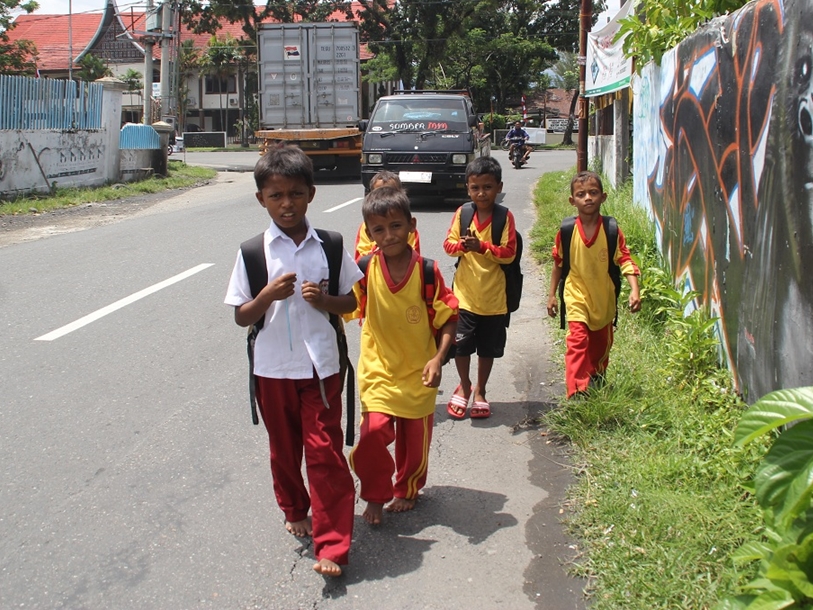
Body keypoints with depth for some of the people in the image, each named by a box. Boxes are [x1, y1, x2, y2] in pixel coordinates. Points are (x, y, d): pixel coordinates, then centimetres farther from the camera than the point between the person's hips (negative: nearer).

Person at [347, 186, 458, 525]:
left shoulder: (427, 271, -11)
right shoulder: (364, 269, -8)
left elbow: (448, 318, -5)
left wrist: (438, 358, -16)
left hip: (418, 372, 0)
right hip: (378, 370, 0)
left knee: (415, 439, 12)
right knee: (373, 432, -15)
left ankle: (407, 490, 41)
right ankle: (375, 495, 11)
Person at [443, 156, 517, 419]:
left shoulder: (505, 217, -8)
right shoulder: (462, 213, -1)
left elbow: (509, 253, -12)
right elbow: (448, 244, 0)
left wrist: (482, 247, -25)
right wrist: (462, 245, -21)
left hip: (493, 296, -1)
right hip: (464, 293, 1)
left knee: (488, 348, 11)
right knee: (461, 345, 3)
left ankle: (480, 391, 31)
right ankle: (464, 386, 28)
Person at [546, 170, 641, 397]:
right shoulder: (567, 231, -9)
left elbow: (625, 260, -11)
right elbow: (558, 264, 3)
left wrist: (634, 290, -23)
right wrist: (552, 294, 5)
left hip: (603, 298, 2)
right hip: (577, 296, -2)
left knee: (601, 344, 18)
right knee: (577, 340, -17)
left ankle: (597, 381, 43)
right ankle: (576, 392, -18)